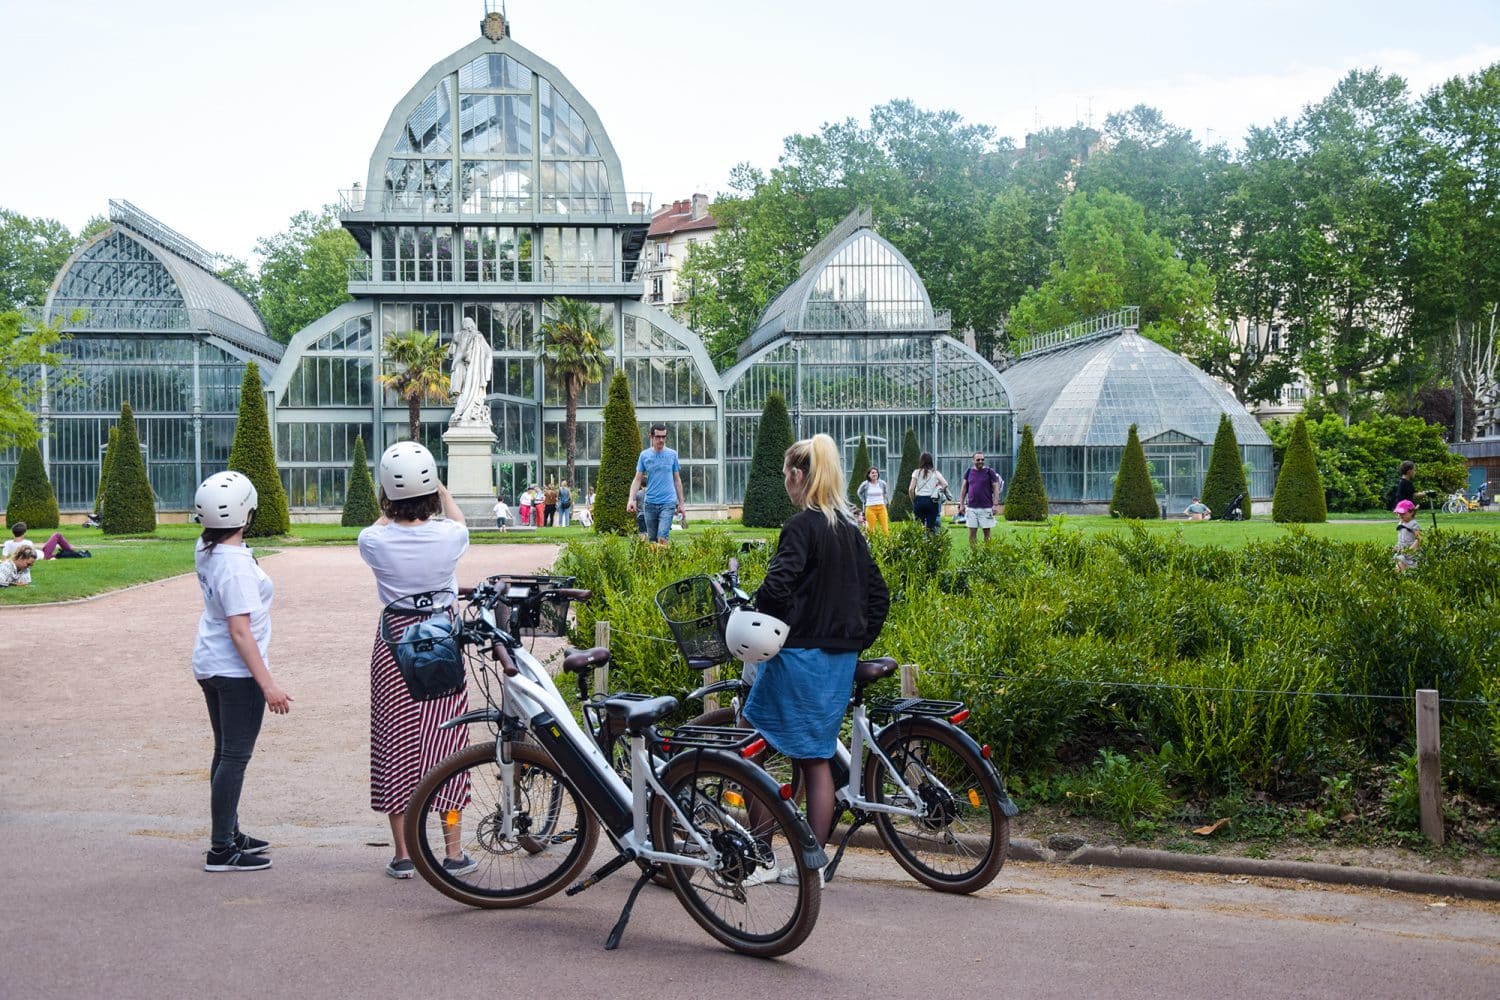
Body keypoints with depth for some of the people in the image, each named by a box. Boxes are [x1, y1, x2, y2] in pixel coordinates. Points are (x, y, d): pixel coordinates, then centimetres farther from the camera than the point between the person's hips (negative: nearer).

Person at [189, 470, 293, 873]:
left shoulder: (205, 549, 2)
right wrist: (268, 684, -24)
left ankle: (230, 833, 31)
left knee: (225, 752, 19)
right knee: (235, 758, -3)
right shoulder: (236, 564, -24)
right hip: (236, 671, -10)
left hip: (210, 665, 10)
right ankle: (221, 850, 1)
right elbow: (240, 631, -25)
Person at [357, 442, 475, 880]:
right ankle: (453, 852, 12)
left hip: (393, 644, 0)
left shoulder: (376, 542, -11)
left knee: (395, 746, 8)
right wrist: (440, 491, 32)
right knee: (445, 743, 8)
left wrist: (393, 508, 31)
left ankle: (403, 855, 13)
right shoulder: (449, 536, -10)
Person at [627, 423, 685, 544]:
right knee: (651, 539, 6)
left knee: (662, 538, -17)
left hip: (668, 503, -2)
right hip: (650, 503, 2)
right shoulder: (644, 455, 6)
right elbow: (637, 479, 6)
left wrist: (681, 503, 11)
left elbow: (677, 480, 11)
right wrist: (631, 499, -7)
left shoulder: (672, 455, 5)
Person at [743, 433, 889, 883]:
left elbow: (777, 586, -26)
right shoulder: (851, 529, 11)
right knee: (818, 759, 12)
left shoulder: (802, 526, -13)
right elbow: (878, 595, 13)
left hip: (799, 655, -8)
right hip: (841, 661, 8)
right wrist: (856, 642, 18)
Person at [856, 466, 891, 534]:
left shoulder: (882, 483, 2)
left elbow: (886, 493, 23)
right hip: (870, 509, -1)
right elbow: (859, 492, 17)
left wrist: (884, 500, 12)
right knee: (872, 530, -4)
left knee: (885, 529, -7)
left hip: (881, 508, 2)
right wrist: (864, 501, 8)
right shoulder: (865, 484, -2)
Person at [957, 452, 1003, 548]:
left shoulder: (989, 472, 0)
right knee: (972, 532, 3)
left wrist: (995, 505, -8)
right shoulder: (969, 471, 8)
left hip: (986, 507, -2)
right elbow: (963, 488, 12)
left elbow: (996, 488, -1)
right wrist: (961, 504, 6)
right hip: (971, 507, 2)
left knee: (987, 532, 3)